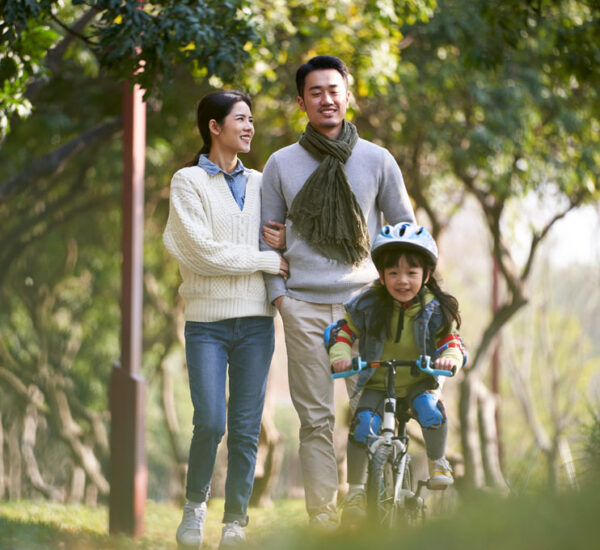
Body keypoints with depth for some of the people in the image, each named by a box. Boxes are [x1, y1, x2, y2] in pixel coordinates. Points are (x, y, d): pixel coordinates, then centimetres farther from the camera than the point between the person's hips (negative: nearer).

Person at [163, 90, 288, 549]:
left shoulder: (258, 183, 15)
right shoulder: (188, 182, 1)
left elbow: (278, 241, 23)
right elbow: (202, 251, -10)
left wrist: (286, 242, -1)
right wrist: (268, 260, -8)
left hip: (255, 320, 4)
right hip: (207, 321, -4)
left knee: (246, 427, 1)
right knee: (210, 422, -11)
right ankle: (195, 503, 13)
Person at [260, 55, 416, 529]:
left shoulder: (377, 161, 8)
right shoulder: (281, 164, 9)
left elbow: (404, 227, 16)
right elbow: (267, 237, 13)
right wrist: (277, 293, 2)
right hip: (304, 307, 0)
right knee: (316, 418, -1)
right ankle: (322, 518, 1)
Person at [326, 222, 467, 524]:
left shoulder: (435, 310, -7)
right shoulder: (367, 306, -7)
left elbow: (452, 341, -6)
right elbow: (341, 331, 0)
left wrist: (450, 357, -30)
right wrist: (340, 355, -20)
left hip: (419, 382, 0)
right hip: (377, 384, 0)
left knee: (430, 408, -32)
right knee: (362, 423, -23)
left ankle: (438, 463, -7)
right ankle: (355, 490, -11)